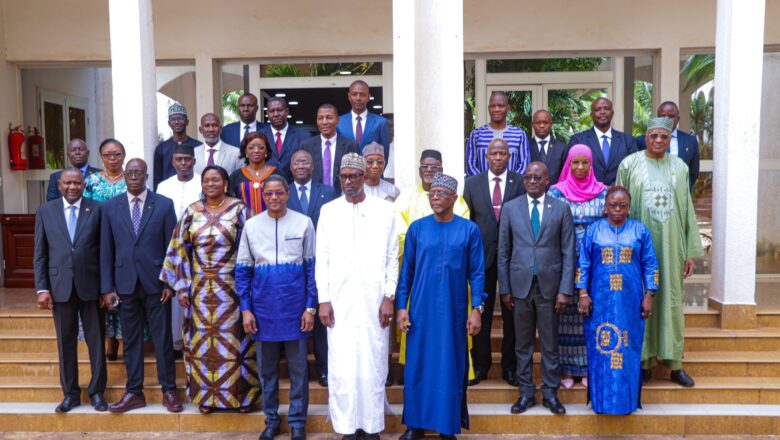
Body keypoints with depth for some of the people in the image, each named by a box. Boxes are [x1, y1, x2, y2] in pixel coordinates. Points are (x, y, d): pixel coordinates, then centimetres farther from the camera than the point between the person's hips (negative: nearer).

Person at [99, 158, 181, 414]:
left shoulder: (164, 205, 0)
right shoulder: (111, 207, 5)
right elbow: (106, 251, 5)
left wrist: (170, 283, -5)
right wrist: (107, 287, 1)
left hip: (155, 283, -2)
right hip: (125, 284, 2)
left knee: (163, 339, 5)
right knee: (131, 340, 10)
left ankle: (169, 391, 17)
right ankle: (134, 393, 21)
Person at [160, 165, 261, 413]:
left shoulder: (239, 210, -2)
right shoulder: (192, 212, 6)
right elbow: (181, 250, 7)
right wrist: (181, 286, 2)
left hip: (231, 288, -2)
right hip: (200, 289, 3)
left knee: (234, 340, 3)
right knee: (203, 341, 7)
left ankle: (241, 394, 15)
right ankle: (206, 395, 20)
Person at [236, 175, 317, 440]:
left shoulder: (304, 223, -3)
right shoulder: (251, 226, 2)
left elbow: (312, 267, -1)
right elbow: (242, 270, 5)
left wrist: (311, 307, -5)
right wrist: (245, 309, -1)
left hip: (295, 307, -2)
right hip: (263, 308, 2)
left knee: (298, 368, 8)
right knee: (267, 368, 13)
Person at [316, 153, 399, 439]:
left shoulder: (384, 210, 4)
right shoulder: (329, 211, 6)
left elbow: (393, 258, 4)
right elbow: (322, 260, 6)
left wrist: (389, 297, -3)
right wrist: (323, 300, -1)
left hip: (374, 300, 0)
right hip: (339, 301, 1)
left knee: (373, 364, 4)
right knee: (341, 366, 1)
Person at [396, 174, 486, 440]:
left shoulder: (469, 230, -2)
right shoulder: (417, 228, 2)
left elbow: (476, 273, 0)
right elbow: (407, 270, 5)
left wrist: (477, 309, -6)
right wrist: (402, 306, 0)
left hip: (453, 311, -1)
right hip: (421, 310, 1)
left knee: (450, 367, 6)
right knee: (417, 365, 7)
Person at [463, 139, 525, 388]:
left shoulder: (520, 183, 1)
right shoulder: (472, 183, 5)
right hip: (482, 255, 1)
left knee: (511, 314, 7)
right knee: (481, 313, 8)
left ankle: (510, 367, 20)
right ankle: (480, 364, 21)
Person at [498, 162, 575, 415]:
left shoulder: (561, 209, 3)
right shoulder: (510, 208, 5)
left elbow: (568, 252, 1)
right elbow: (503, 252, 5)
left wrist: (565, 290, -5)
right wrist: (504, 288, 2)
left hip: (549, 285, -1)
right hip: (520, 285, 1)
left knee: (550, 344, 8)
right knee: (523, 344, 9)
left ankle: (550, 393, 21)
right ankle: (526, 394, 21)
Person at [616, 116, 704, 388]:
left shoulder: (679, 168, 6)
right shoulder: (629, 165, -1)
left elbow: (688, 210, 7)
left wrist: (691, 252, 4)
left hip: (671, 246, 2)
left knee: (671, 301, 7)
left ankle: (674, 364, 18)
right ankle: (644, 362, 17)